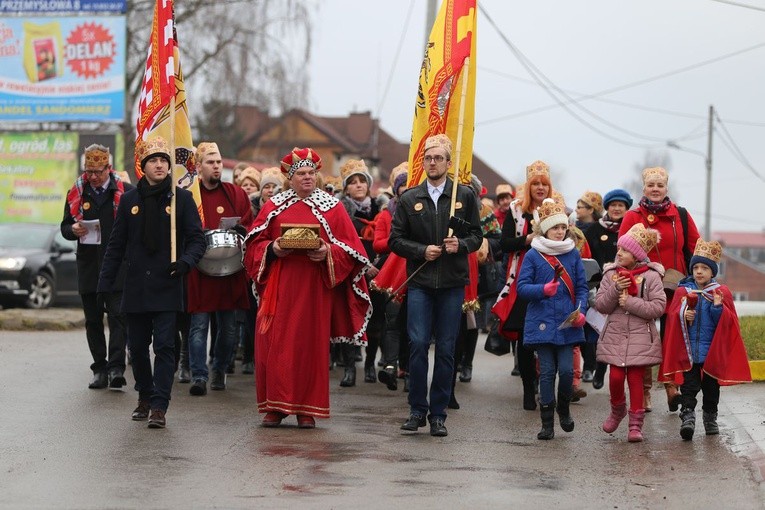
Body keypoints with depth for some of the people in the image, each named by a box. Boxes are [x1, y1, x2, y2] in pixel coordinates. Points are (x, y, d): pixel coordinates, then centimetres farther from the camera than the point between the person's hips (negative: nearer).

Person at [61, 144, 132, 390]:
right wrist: (73, 230, -10)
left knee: (117, 316, -10)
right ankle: (100, 368, 15)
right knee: (93, 319, 8)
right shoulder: (77, 193, 9)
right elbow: (65, 227, 13)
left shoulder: (126, 192, 1)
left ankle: (116, 367, -12)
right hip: (88, 266, 3)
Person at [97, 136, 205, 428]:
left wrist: (185, 262, -19)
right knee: (137, 346, 10)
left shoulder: (182, 198, 2)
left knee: (165, 346, -9)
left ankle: (159, 407, -8)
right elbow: (116, 245, 11)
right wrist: (105, 284, 6)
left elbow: (197, 239, 1)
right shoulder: (129, 200, 9)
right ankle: (145, 397, 28)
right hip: (136, 288, 3)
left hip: (167, 287, -3)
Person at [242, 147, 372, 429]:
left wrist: (328, 253, -15)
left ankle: (307, 410, 5)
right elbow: (254, 244, 9)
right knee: (274, 343, -4)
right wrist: (272, 249, -10)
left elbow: (351, 248, 3)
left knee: (310, 344, -1)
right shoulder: (274, 205, 10)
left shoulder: (332, 207, 7)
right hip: (279, 287, 1)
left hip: (314, 287, -1)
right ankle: (275, 406, 4)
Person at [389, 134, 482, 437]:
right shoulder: (410, 199, 8)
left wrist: (460, 245, -12)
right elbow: (395, 240, 7)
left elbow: (476, 236, 9)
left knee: (446, 349, 1)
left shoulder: (465, 196, 7)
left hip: (452, 283, 0)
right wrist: (422, 251, -9)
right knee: (418, 344, -8)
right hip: (419, 282, 0)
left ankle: (438, 414, 8)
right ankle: (417, 410, 3)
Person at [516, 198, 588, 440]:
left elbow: (581, 287, 9)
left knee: (567, 370, -5)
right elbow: (522, 287, -3)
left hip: (567, 324, 1)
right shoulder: (533, 255, 0)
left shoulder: (573, 254, 7)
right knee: (547, 372, 0)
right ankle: (547, 422, 9)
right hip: (542, 323, -1)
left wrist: (581, 312, -6)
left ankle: (564, 408, 24)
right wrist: (543, 290, -20)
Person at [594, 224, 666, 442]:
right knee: (616, 376, -4)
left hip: (640, 337, -2)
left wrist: (630, 302, -16)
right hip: (615, 335, 2)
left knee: (635, 379, 0)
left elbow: (658, 307, -12)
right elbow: (600, 305, 0)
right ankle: (617, 410, 24)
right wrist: (615, 290, -16)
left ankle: (636, 424, 9)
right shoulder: (611, 274, 4)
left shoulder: (651, 276, -6)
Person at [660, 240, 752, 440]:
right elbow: (672, 317, 4)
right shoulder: (682, 292, 4)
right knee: (689, 385, -8)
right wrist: (683, 316, -16)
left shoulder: (722, 292, 2)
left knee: (711, 386, 10)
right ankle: (687, 416, -12)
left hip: (713, 351, 0)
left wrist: (718, 308, -20)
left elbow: (729, 322, -3)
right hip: (688, 350, 0)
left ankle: (710, 418, 24)